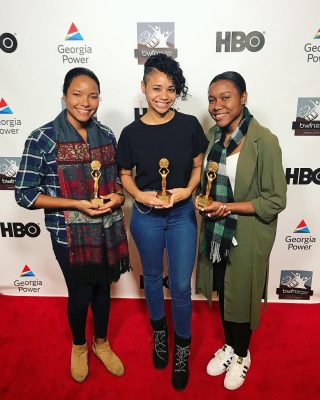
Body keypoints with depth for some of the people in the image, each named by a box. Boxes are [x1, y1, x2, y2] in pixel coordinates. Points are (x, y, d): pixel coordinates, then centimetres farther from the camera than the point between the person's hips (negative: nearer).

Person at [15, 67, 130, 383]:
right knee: (80, 293, 13)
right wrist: (77, 204, -21)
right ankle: (79, 346, 45)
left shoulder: (106, 134, 2)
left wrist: (118, 195, -9)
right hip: (70, 233, -4)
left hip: (107, 228, 4)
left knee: (102, 287, 20)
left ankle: (101, 343, 47)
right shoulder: (42, 139, -13)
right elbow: (24, 194, -12)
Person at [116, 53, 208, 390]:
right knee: (152, 278, 19)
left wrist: (187, 190, -16)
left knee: (181, 285, 7)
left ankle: (182, 349, 33)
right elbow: (125, 175, 2)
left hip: (183, 214, 0)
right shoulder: (132, 132, -8)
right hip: (146, 216, 1)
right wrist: (140, 196, -17)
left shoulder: (189, 125, -7)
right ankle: (159, 332, 47)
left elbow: (198, 167, 2)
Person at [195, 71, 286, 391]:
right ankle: (229, 346, 47)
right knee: (222, 291, 20)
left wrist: (228, 207, -22)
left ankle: (242, 355, 43)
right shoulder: (214, 134, 1)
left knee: (241, 294, 14)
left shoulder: (264, 141, -19)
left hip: (247, 236, -5)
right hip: (217, 231, 6)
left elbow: (275, 201, -17)